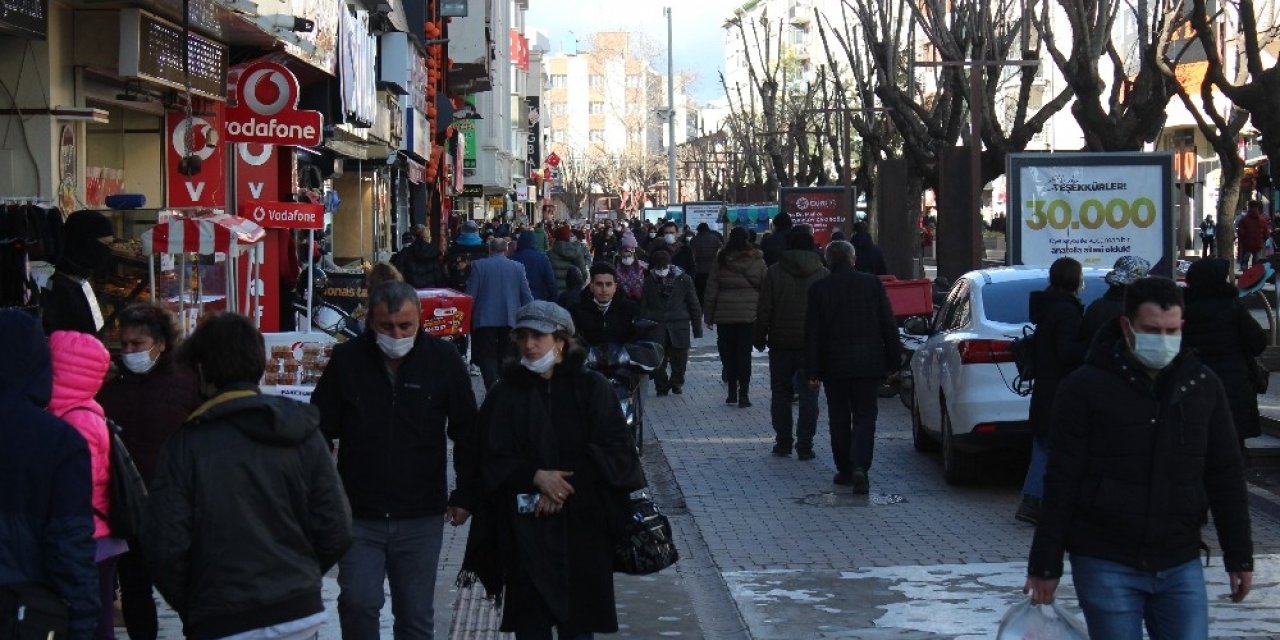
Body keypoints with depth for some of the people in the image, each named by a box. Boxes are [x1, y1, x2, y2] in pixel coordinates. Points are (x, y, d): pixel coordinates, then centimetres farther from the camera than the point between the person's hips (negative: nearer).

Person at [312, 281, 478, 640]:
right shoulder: (347, 360, -3)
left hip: (421, 518, 0)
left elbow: (467, 434, 5)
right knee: (358, 603, -11)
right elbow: (319, 431, 5)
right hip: (358, 515, 0)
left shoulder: (443, 360, -2)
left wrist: (465, 497, 3)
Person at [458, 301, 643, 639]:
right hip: (525, 533, 0)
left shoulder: (592, 388, 2)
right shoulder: (505, 395, 5)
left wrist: (568, 482, -13)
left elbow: (618, 453, -3)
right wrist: (536, 477, -16)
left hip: (583, 530, 0)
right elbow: (492, 461, 0)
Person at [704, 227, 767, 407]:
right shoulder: (757, 261, -2)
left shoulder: (720, 261, -2)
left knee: (728, 352, 10)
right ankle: (743, 394, -1)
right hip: (749, 314, 0)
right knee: (744, 353, 2)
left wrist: (709, 316, 7)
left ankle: (732, 392, 10)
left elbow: (711, 289, 0)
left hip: (724, 314, 0)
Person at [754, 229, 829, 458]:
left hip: (781, 343, 0)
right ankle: (805, 446, -1)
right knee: (808, 395, 3)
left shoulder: (775, 272, -2)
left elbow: (764, 310, -4)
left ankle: (783, 442, 12)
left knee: (780, 394, 11)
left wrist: (760, 338, 5)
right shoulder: (823, 274, 1)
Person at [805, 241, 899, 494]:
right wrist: (892, 362, 8)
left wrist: (813, 371, 2)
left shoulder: (819, 289, -4)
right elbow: (889, 326, 1)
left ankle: (845, 470, 17)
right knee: (865, 417, 3)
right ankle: (859, 466, -15)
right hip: (869, 364, 0)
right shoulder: (872, 283, -1)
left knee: (839, 419, 12)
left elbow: (812, 333, -3)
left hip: (834, 366, 0)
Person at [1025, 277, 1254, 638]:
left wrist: (1240, 558, 9)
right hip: (1105, 566, -3)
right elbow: (1062, 483, -5)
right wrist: (1045, 565, -6)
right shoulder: (1085, 388, -5)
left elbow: (1226, 478, 11)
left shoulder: (1202, 385, 6)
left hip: (1180, 567, 4)